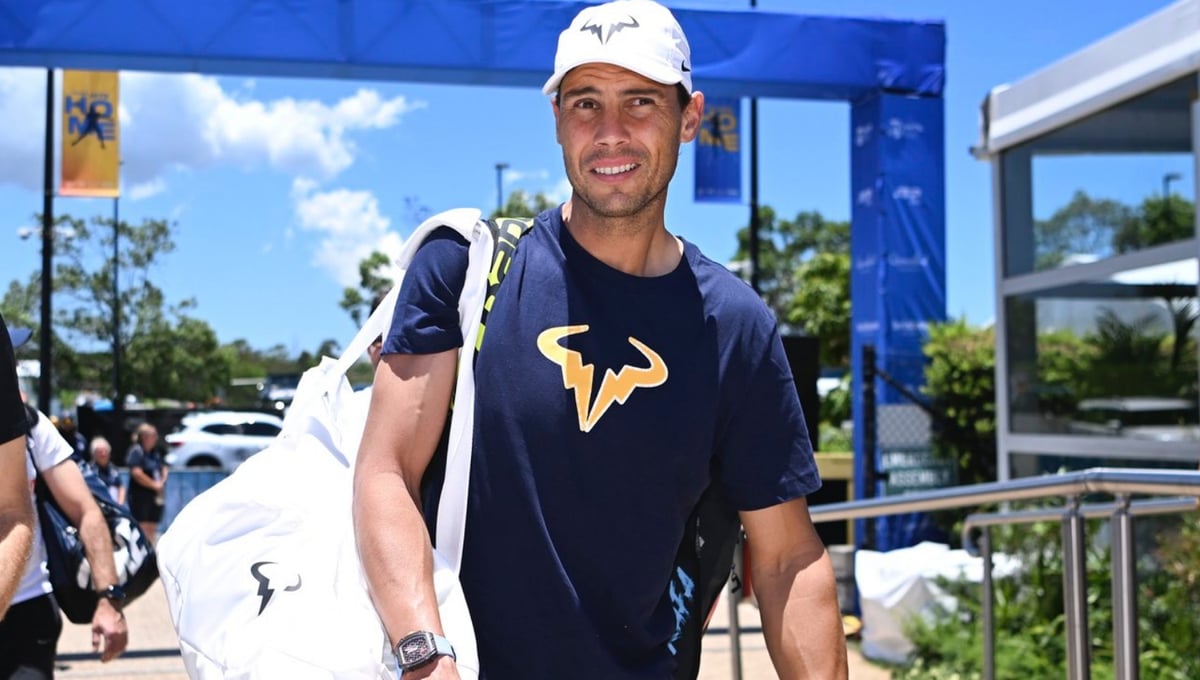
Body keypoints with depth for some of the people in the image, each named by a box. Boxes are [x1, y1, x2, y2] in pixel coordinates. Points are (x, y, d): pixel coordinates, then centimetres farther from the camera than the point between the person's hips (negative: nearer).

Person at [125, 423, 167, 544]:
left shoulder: (155, 452, 13)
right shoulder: (136, 451, -11)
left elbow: (164, 469, 20)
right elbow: (137, 473, -18)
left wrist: (161, 482, -1)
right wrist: (154, 485, -11)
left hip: (156, 497, 8)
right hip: (140, 495, -8)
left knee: (152, 529, 9)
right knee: (142, 528, -9)